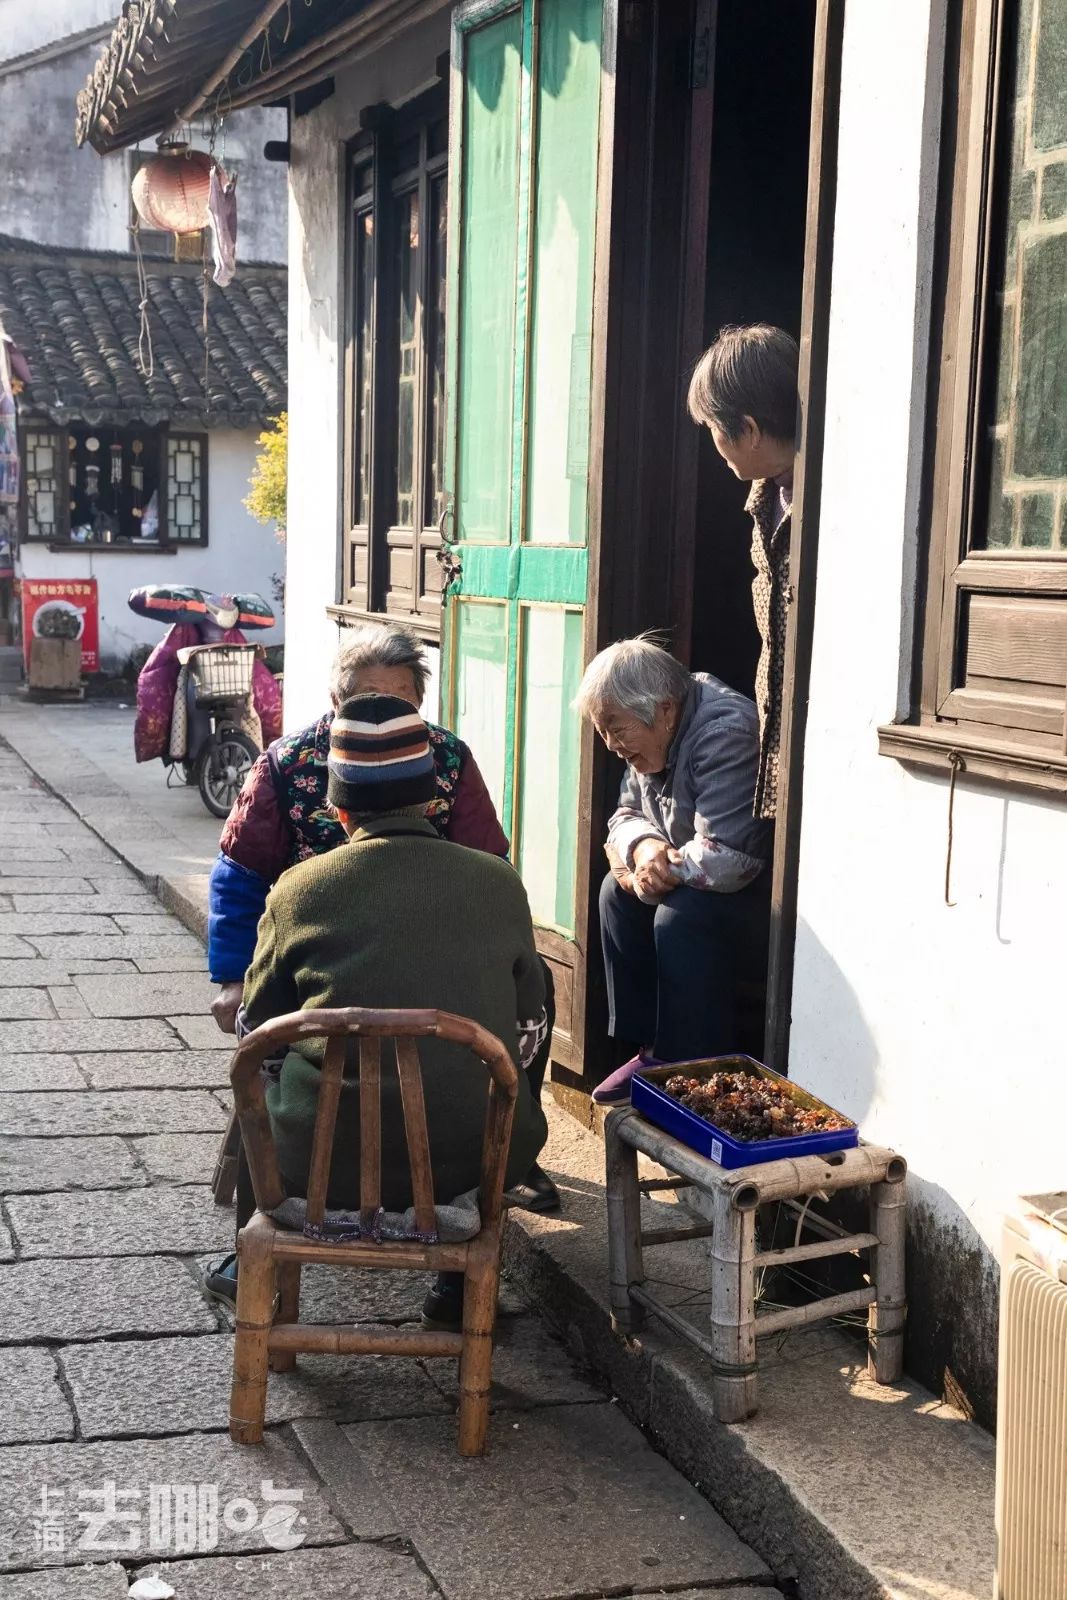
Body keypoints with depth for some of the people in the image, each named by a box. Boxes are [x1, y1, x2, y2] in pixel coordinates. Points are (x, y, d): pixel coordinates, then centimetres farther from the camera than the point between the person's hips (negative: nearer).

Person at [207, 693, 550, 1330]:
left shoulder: (300, 889, -5)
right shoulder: (501, 883, 0)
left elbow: (258, 1024, 9)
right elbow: (528, 1029, 11)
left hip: (323, 1163, 0)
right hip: (472, 1163, 1)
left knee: (257, 1071, 29)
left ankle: (251, 1265, 44)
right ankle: (460, 1282, 32)